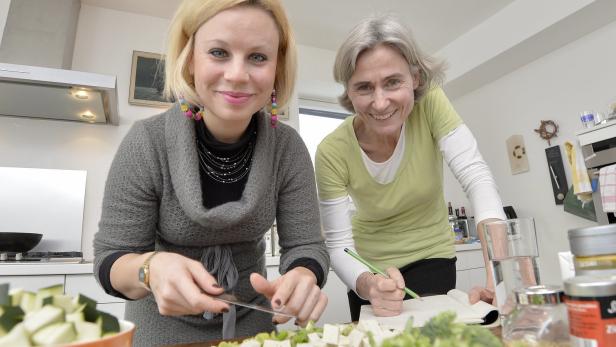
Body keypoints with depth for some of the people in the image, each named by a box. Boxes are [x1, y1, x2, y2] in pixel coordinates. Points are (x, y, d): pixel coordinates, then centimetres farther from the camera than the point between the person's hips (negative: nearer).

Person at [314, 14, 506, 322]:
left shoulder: (430, 104, -22)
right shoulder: (332, 152, -25)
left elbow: (477, 178, -28)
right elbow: (338, 245, -22)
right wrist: (368, 284, -43)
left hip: (430, 256, 0)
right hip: (370, 266, 1)